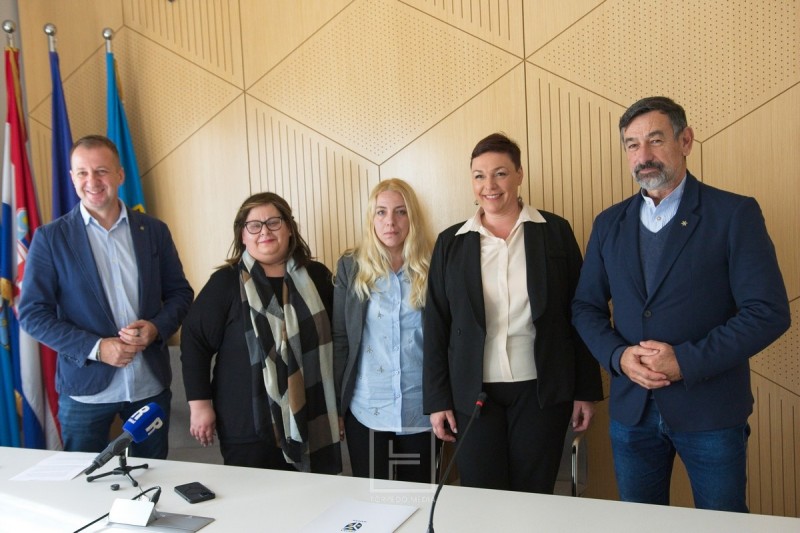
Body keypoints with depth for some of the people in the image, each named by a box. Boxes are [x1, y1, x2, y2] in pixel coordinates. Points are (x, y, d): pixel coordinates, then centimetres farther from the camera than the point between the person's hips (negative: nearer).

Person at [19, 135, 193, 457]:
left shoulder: (154, 231, 2)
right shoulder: (50, 237, -4)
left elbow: (180, 293, 8)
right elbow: (33, 314, -5)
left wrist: (156, 328, -13)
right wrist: (96, 348, -17)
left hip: (151, 384, 2)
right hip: (85, 388, -2)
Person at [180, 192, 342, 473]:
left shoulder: (317, 276, 5)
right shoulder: (226, 282, -4)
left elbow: (331, 340, 12)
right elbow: (194, 341, -3)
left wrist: (337, 406, 14)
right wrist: (199, 404, -7)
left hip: (309, 423, 3)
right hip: (247, 426, -3)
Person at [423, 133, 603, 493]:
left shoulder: (555, 232, 0)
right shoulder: (451, 243, 2)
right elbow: (436, 326, 4)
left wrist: (586, 390, 1)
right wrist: (437, 399, 2)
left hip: (541, 391, 0)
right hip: (474, 393, 1)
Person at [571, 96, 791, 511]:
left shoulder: (735, 214, -7)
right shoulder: (609, 223, 6)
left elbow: (769, 312, -12)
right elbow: (586, 306, 8)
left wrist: (686, 361, -19)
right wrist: (618, 356, -10)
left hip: (711, 411, -3)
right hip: (631, 409, 4)